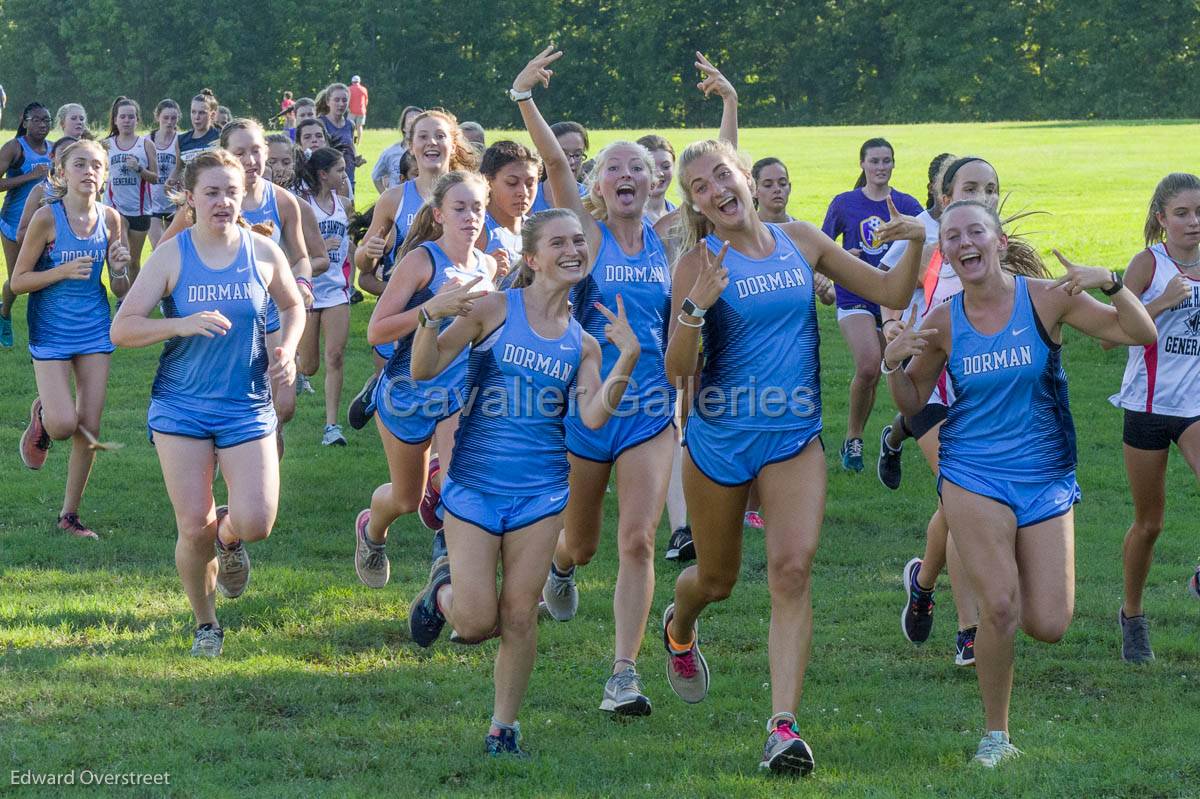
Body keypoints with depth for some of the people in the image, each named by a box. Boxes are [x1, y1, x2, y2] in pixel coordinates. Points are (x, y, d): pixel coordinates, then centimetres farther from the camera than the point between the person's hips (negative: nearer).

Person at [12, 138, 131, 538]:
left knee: (90, 428, 3)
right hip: (51, 333, -4)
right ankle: (40, 416, 24)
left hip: (94, 331, 4)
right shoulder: (47, 218, -13)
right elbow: (18, 282, -9)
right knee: (64, 425, -14)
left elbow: (120, 290, 6)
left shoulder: (110, 219, -1)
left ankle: (70, 514, 17)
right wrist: (63, 271, -21)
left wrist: (119, 269, -16)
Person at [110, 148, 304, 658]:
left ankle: (228, 537, 27)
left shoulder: (263, 253, -1)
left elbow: (292, 306, 19)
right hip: (181, 407, -1)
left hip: (248, 409, 1)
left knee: (256, 523, -12)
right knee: (194, 528, -4)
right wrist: (183, 324, -24)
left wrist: (287, 352, 0)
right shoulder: (171, 256, -6)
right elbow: (121, 329, -10)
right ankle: (205, 623, 22)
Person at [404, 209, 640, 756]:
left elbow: (593, 416, -6)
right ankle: (444, 589, 31)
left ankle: (504, 728, 17)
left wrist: (628, 358, -16)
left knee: (519, 618, 1)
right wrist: (431, 316, -26)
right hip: (475, 484, -2)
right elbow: (424, 369, -8)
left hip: (540, 490, 3)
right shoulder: (494, 309, -4)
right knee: (476, 623, -4)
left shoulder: (583, 341, 7)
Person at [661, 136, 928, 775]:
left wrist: (915, 244, -8)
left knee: (792, 569, -17)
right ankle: (678, 629, 53)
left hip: (794, 439, 1)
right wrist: (696, 307, -28)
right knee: (717, 580, 16)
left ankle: (783, 727, -19)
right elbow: (677, 373, -12)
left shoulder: (800, 241, 3)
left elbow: (891, 293, 10)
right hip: (718, 436, -1)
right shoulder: (700, 261, -7)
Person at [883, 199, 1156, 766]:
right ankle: (996, 735, 2)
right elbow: (911, 404, 10)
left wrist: (1111, 283, -24)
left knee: (1048, 627, -5)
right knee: (999, 605, -17)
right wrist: (893, 363, -11)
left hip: (1046, 479, 1)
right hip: (974, 476, -1)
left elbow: (1140, 334, -7)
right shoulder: (942, 324, -2)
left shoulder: (1046, 299, -6)